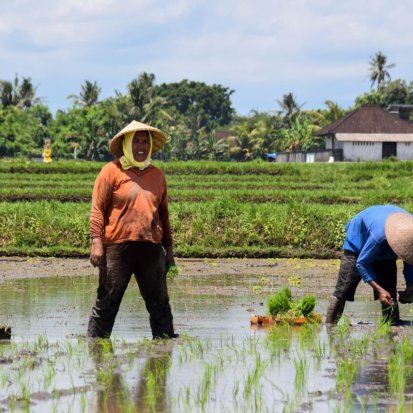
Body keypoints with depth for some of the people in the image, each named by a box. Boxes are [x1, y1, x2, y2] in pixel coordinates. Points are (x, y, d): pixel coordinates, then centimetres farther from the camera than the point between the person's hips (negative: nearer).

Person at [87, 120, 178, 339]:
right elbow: (97, 209, -3)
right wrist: (96, 242, -12)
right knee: (107, 302, -1)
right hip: (118, 247, -4)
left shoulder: (157, 175, 16)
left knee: (160, 303, 5)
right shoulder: (112, 171, 1)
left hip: (151, 248, 4)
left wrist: (168, 247, 19)